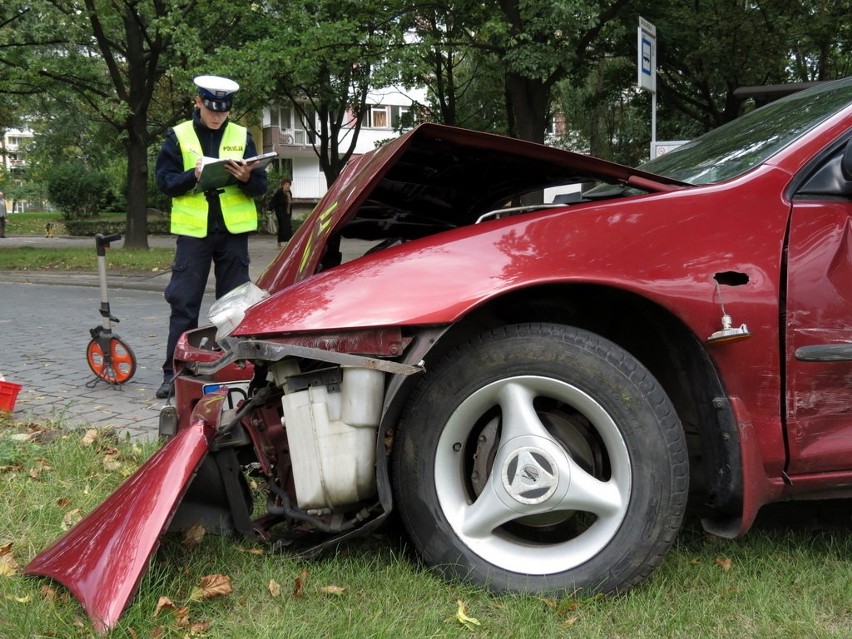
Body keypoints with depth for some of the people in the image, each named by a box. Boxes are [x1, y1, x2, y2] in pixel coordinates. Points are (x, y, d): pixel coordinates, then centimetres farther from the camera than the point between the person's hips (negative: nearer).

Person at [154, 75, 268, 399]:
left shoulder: (242, 137, 8)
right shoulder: (178, 136, 4)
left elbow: (260, 186, 6)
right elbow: (164, 181, -2)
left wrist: (247, 178, -17)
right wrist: (194, 175, -19)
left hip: (234, 230, 1)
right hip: (193, 231, -1)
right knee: (183, 303, 0)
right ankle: (173, 372, 6)